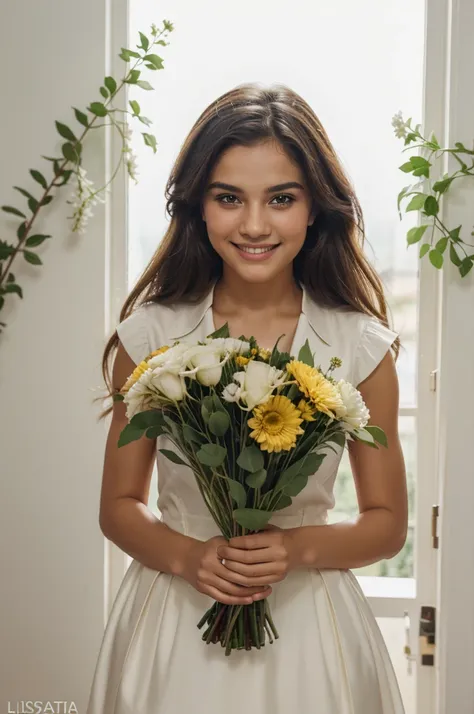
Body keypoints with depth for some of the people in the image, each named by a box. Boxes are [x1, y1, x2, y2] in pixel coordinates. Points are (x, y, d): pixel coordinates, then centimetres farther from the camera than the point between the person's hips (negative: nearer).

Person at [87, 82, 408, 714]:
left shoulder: (361, 347, -7)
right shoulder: (151, 335, -7)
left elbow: (388, 523, 0)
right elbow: (119, 506, 2)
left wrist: (300, 548, -16)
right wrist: (186, 556, -16)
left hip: (308, 626, 0)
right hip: (173, 625, 0)